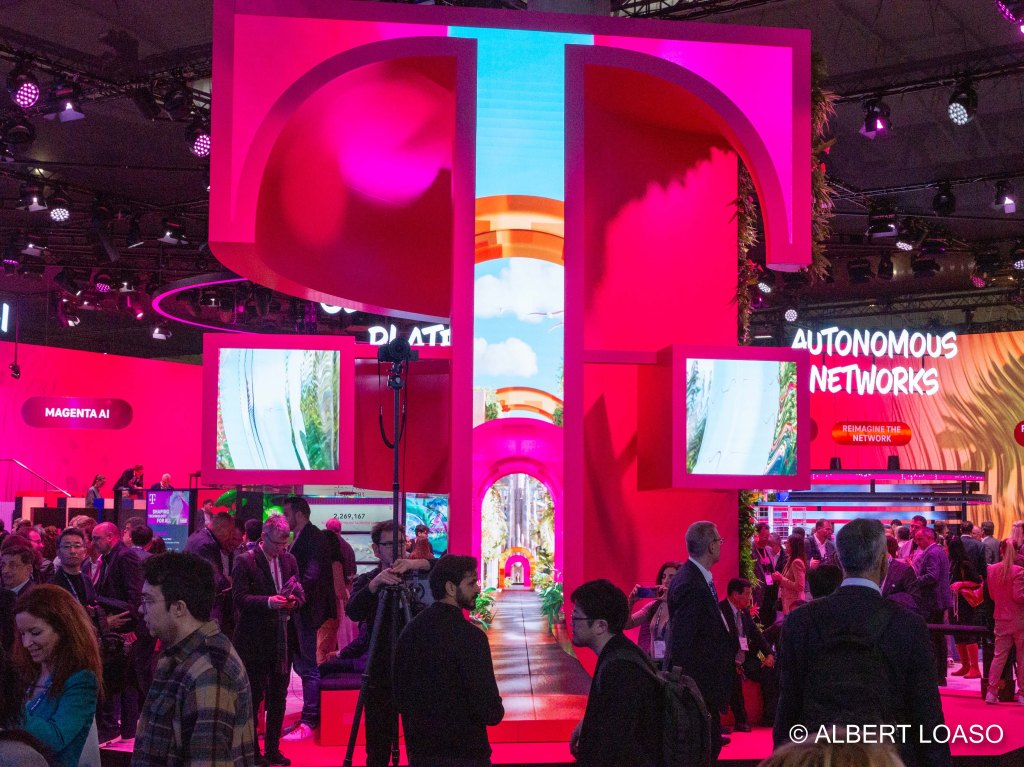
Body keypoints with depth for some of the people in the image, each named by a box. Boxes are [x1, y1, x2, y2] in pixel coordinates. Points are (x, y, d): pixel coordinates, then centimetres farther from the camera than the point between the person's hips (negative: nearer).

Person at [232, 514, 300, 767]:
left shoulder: (289, 560, 9)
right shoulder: (245, 561, -8)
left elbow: (298, 593, 12)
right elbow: (240, 598, -13)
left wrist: (292, 600, -10)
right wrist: (268, 602, -25)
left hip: (282, 638, 5)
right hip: (254, 639, -5)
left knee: (278, 696, 10)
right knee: (254, 696, 3)